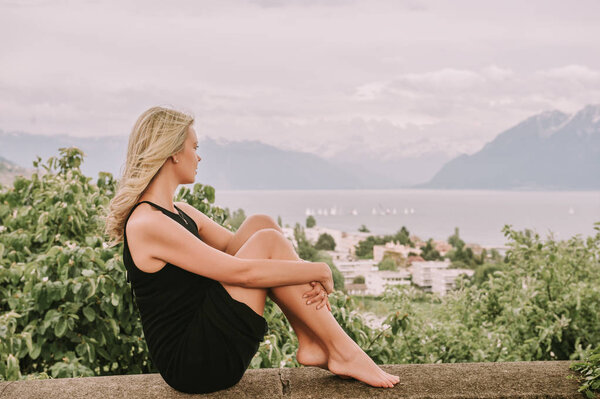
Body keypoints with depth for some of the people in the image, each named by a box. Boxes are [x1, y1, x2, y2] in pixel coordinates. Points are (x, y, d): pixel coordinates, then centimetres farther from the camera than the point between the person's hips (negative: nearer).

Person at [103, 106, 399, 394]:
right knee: (267, 241, -14)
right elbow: (241, 272, -22)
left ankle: (312, 344, -4)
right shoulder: (147, 225, -18)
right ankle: (343, 352, -7)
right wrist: (317, 271, -13)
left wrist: (308, 278, -6)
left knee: (260, 225, 1)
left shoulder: (180, 213, 13)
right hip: (193, 364, -9)